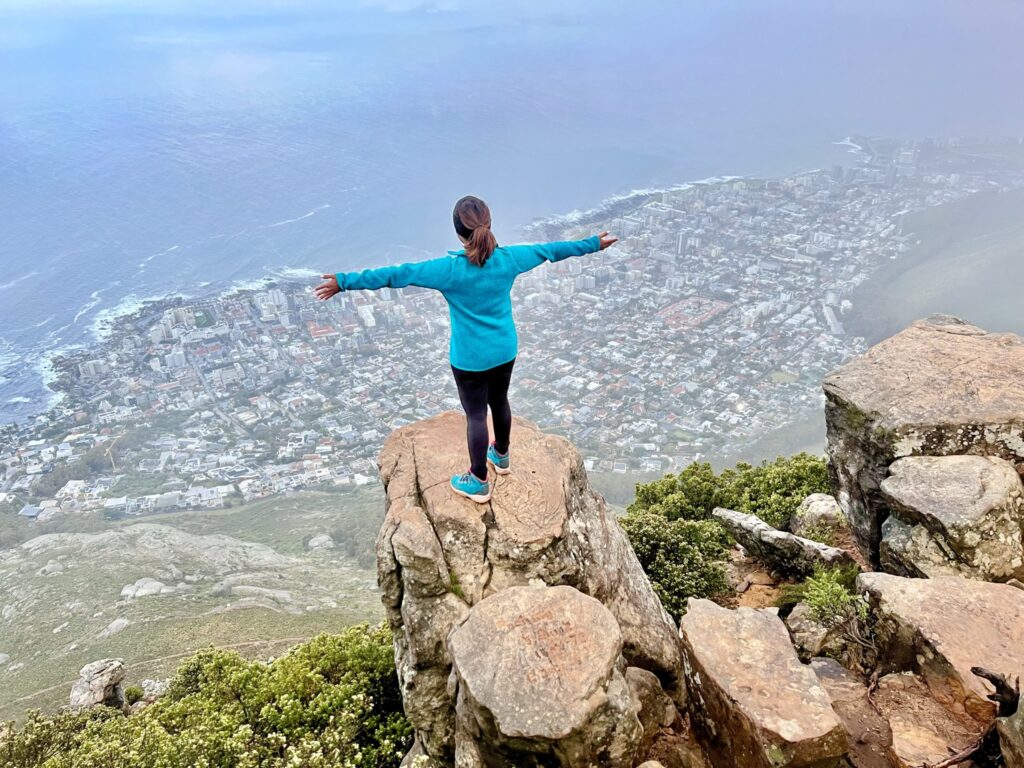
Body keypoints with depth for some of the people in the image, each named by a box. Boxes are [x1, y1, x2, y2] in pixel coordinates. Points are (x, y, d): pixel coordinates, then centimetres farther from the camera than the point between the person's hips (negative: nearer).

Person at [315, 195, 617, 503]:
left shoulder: (450, 269, -24)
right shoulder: (508, 258, -11)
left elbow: (398, 275, -24)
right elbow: (550, 249, 1)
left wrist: (345, 281, -20)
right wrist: (594, 243, 16)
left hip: (470, 358, -5)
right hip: (505, 351, 5)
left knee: (476, 414, 10)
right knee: (499, 401, 25)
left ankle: (479, 482, 25)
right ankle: (501, 455, 49)